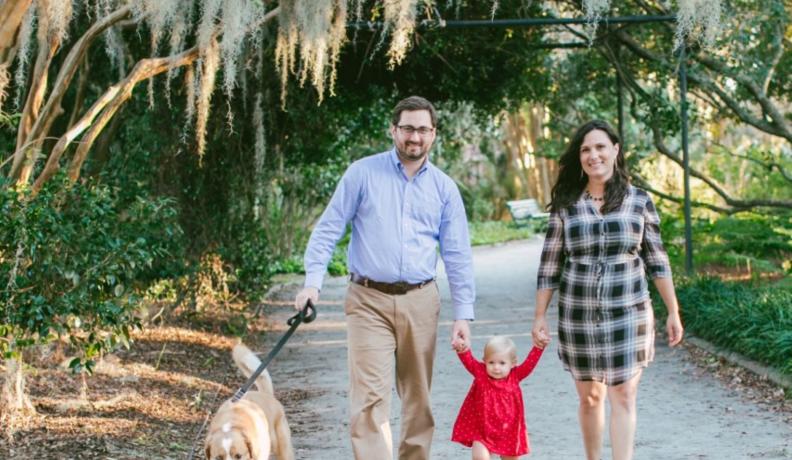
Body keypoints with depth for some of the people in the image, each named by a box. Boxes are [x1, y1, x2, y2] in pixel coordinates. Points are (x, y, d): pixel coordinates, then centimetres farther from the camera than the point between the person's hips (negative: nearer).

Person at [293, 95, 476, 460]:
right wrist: (313, 282, -11)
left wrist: (463, 315, 1)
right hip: (369, 300, -3)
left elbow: (458, 256, 7)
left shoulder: (444, 188, 7)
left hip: (420, 302, 3)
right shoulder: (362, 173, 0)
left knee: (418, 396, 11)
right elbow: (328, 229, 0)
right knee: (369, 396, -10)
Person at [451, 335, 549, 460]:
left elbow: (529, 364, -10)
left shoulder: (514, 376, -3)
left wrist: (539, 347, -25)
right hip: (482, 430, -2)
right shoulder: (481, 374, -7)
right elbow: (469, 362, -20)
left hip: (508, 432, 2)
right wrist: (462, 350, -41)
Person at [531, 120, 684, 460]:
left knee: (623, 398, -5)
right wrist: (540, 316, 2)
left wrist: (673, 312, 5)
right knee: (589, 397, 11)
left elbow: (656, 260, 6)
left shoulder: (639, 201, 2)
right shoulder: (566, 205, 2)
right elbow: (549, 265, 5)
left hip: (628, 313, -1)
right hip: (578, 315, 1)